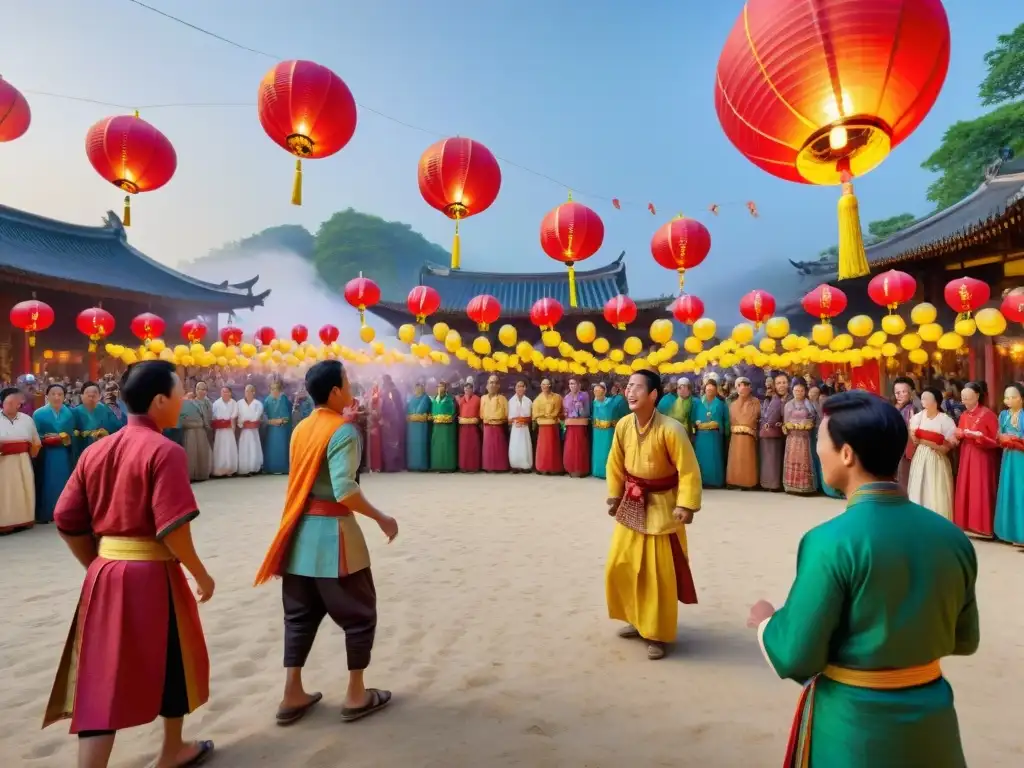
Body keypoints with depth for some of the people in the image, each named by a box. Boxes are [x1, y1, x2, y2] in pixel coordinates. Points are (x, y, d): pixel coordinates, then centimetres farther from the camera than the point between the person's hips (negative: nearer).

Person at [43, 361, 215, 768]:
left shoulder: (95, 451, 5)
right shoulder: (165, 451, -16)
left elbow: (67, 521, 8)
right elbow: (173, 529, -20)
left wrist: (97, 566, 18)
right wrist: (200, 574, -7)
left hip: (104, 575, 5)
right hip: (152, 576, -5)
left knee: (101, 677, 11)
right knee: (173, 662, 18)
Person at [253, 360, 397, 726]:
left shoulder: (301, 429, 8)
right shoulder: (343, 430, -15)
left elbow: (302, 480, 11)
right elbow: (344, 489, -24)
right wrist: (380, 518, -14)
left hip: (300, 531, 8)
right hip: (331, 532, -7)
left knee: (300, 614, 17)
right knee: (359, 614, 9)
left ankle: (292, 696, 25)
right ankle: (356, 696, 18)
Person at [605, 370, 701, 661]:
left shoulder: (670, 429, -23)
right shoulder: (623, 426, -6)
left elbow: (689, 470, -19)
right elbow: (616, 465, 7)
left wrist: (686, 505, -23)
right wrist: (614, 496, 5)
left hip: (661, 506, -6)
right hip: (631, 504, 6)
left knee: (660, 574, 2)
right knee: (619, 566, 11)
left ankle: (657, 634, 19)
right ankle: (636, 619, 33)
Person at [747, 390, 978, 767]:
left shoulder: (831, 542, -25)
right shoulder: (952, 537, -8)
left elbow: (796, 659, -19)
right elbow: (964, 640, 7)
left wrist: (765, 620, -1)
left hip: (853, 725, -4)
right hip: (931, 718, 5)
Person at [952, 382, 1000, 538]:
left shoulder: (988, 415, -9)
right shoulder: (964, 415, 9)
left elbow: (996, 440, -8)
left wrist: (978, 435, -21)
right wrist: (959, 434, -5)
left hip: (982, 459, -6)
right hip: (966, 457, 6)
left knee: (981, 492, -3)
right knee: (965, 491, 7)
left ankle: (982, 526, 5)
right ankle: (966, 523, 15)